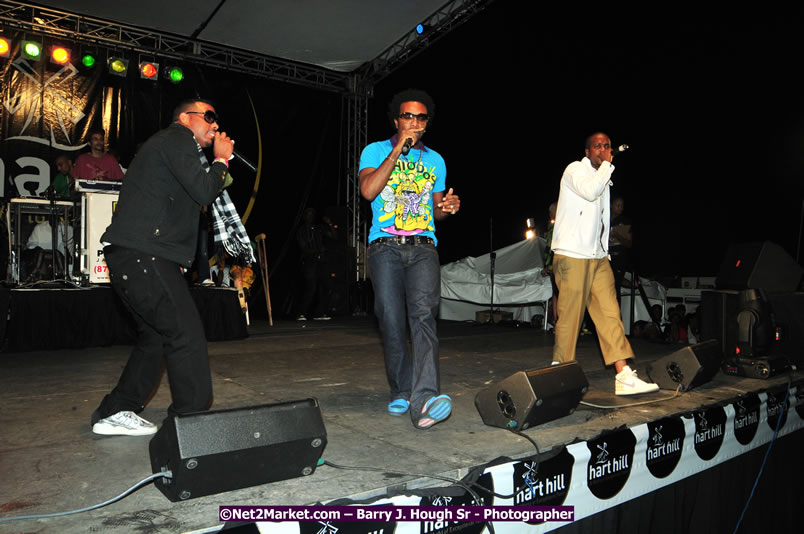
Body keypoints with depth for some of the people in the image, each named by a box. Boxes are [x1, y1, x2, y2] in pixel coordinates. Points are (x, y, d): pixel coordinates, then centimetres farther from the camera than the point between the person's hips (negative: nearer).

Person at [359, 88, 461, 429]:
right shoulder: (376, 151, 10)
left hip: (423, 247, 1)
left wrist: (447, 208, 1)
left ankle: (424, 400, -32)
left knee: (423, 313, -21)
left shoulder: (435, 160, 20)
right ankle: (401, 392, 18)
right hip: (385, 247, -1)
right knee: (391, 325, -3)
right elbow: (367, 191, -10)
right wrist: (398, 150, -10)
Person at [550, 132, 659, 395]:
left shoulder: (603, 177, 21)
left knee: (610, 314, -1)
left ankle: (624, 376, -4)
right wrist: (607, 165, -10)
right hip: (572, 256, -7)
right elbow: (589, 191, -24)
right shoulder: (575, 170, -2)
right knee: (570, 317, -4)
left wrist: (604, 252, 19)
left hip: (598, 257, 7)